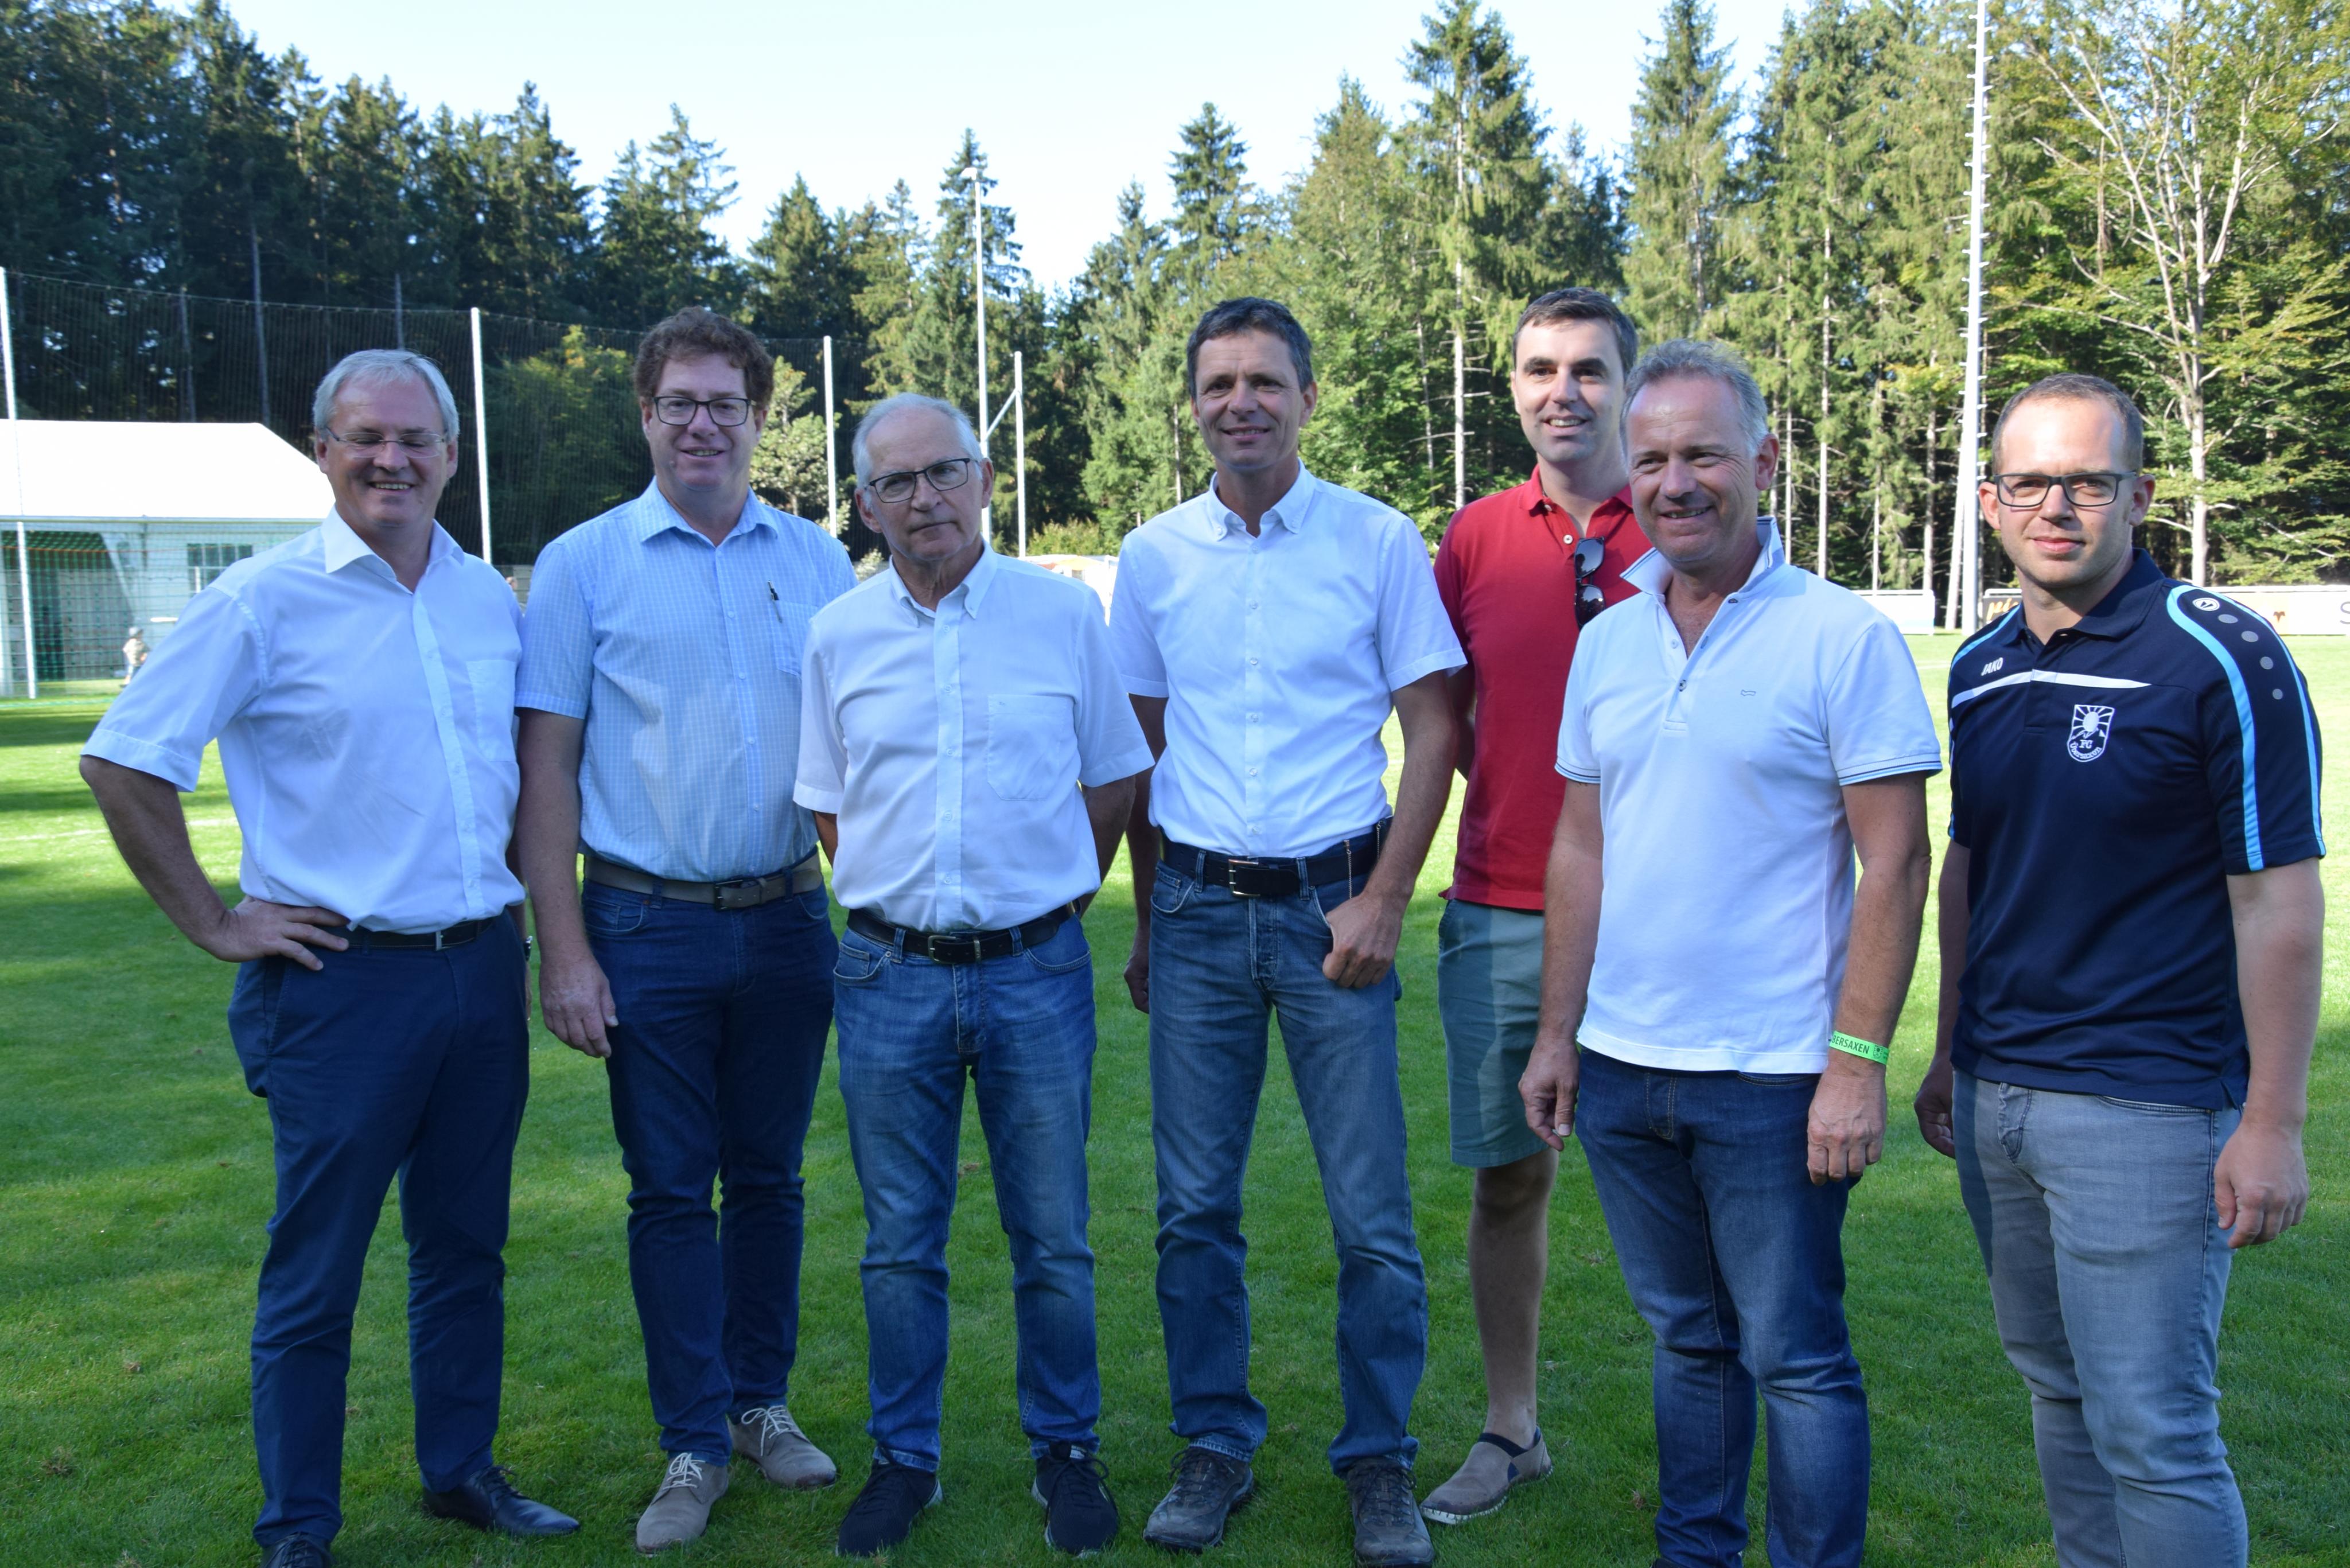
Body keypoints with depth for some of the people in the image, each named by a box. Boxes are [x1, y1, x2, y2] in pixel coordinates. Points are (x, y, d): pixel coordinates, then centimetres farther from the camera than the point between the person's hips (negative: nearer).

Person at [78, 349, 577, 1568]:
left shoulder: (491, 596, 7)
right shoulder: (266, 599, -8)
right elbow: (122, 762, -7)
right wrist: (215, 924, -7)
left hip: (482, 966, 5)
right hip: (342, 979, -5)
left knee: (465, 1247, 16)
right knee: (316, 1270, 6)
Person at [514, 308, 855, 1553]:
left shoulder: (816, 560, 6)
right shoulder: (584, 563, -1)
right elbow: (547, 765, -2)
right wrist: (562, 949, -8)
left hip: (786, 921, 2)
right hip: (648, 928, -2)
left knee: (770, 1176, 12)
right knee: (669, 1190, 5)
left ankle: (761, 1402, 29)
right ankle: (694, 1444, 18)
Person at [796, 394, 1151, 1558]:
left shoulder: (1066, 613, -1)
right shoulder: (838, 634, 4)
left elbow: (1113, 778, 8)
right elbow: (830, 807, 14)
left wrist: (1052, 897, 7)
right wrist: (889, 911, 8)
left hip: (1035, 970, -1)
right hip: (890, 975, 2)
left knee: (1053, 1239, 8)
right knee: (900, 1242, 12)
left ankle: (1065, 1451, 27)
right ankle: (904, 1460, 28)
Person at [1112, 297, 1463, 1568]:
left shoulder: (1379, 542, -1)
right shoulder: (1152, 557, 7)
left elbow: (1432, 729, 0)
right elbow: (1139, 750, 12)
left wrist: (1385, 903, -9)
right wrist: (1146, 925, 10)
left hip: (1334, 903, -2)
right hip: (1198, 906, 3)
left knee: (1372, 1211, 2)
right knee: (1194, 1206, 8)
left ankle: (1380, 1464, 21)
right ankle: (1215, 1447, 26)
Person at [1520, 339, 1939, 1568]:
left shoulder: (1844, 637, -8)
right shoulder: (1607, 641, 8)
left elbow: (1894, 862, -10)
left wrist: (1858, 1062, -14)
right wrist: (1556, 1031, 10)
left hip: (1773, 1077, -5)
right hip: (1622, 1066, 5)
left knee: (1797, 1361, 7)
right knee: (1689, 1340, 20)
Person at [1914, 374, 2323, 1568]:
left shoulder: (2222, 657, -11)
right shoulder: (1981, 667, 8)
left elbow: (2279, 901, -12)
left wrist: (2273, 1123, -13)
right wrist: (1949, 1052, 17)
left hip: (2147, 1108, -6)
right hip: (1993, 1098, 6)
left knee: (2152, 1431, -1)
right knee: (2059, 1389, 18)